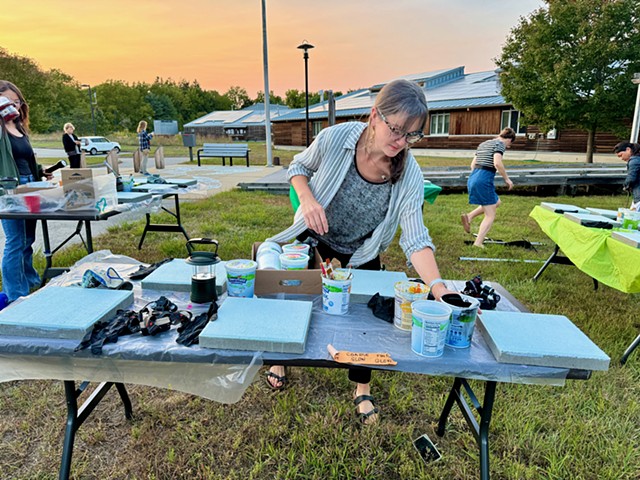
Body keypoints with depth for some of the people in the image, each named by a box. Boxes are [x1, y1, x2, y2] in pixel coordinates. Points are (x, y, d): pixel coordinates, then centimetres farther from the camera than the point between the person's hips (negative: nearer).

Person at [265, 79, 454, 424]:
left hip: (362, 253, 1)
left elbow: (415, 238, -33)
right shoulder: (334, 139, -30)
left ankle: (362, 390, 33)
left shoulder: (409, 175, -28)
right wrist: (307, 198, -29)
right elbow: (299, 167, -10)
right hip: (313, 239, 0)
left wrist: (439, 289, -48)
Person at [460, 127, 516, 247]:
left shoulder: (483, 144, 22)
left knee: (496, 202, 28)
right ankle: (478, 244, -5)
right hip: (484, 180, -8)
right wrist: (507, 179, -8)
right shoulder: (500, 144, -3)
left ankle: (469, 216, 11)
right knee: (490, 215, 3)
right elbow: (497, 163, -18)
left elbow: (473, 164, 22)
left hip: (472, 178, 8)